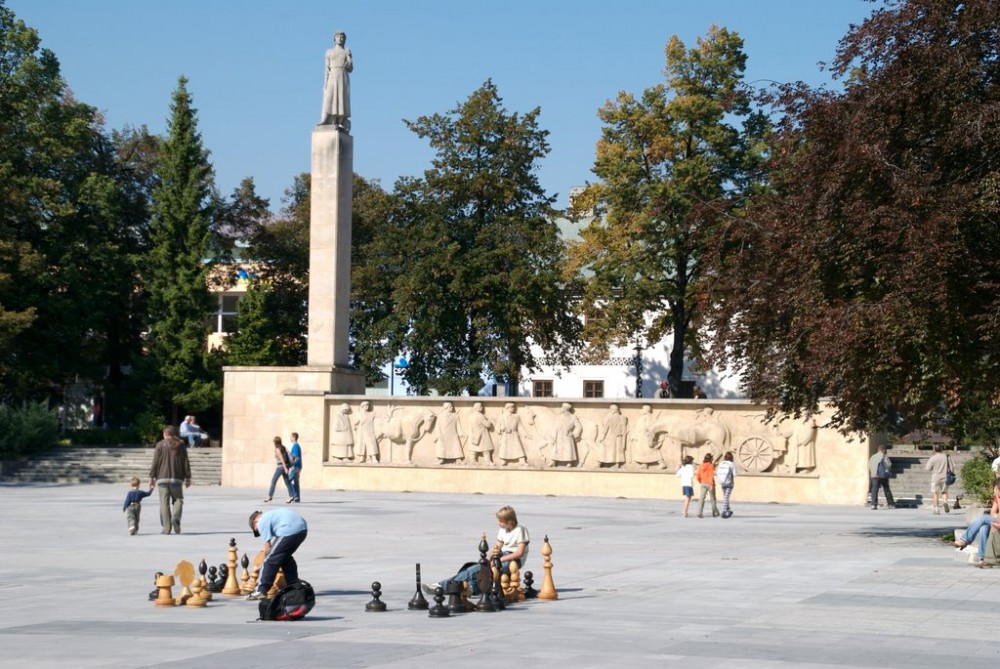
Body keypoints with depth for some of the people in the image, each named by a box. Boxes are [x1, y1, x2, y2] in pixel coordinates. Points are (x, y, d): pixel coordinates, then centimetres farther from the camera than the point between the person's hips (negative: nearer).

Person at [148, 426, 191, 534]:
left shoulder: (160, 445, 1)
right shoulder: (181, 445, 7)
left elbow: (155, 463, -2)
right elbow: (186, 463, 6)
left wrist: (152, 477, 4)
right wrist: (188, 478, 11)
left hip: (162, 478, -1)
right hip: (177, 479, 1)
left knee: (164, 503, 2)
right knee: (177, 499, 13)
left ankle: (166, 528, -2)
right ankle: (175, 517, -15)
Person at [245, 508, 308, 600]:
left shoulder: (262, 522, 7)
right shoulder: (271, 514, 33)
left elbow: (267, 546, 3)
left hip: (290, 530, -9)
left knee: (270, 560, 1)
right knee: (286, 557, 27)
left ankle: (261, 591, 1)